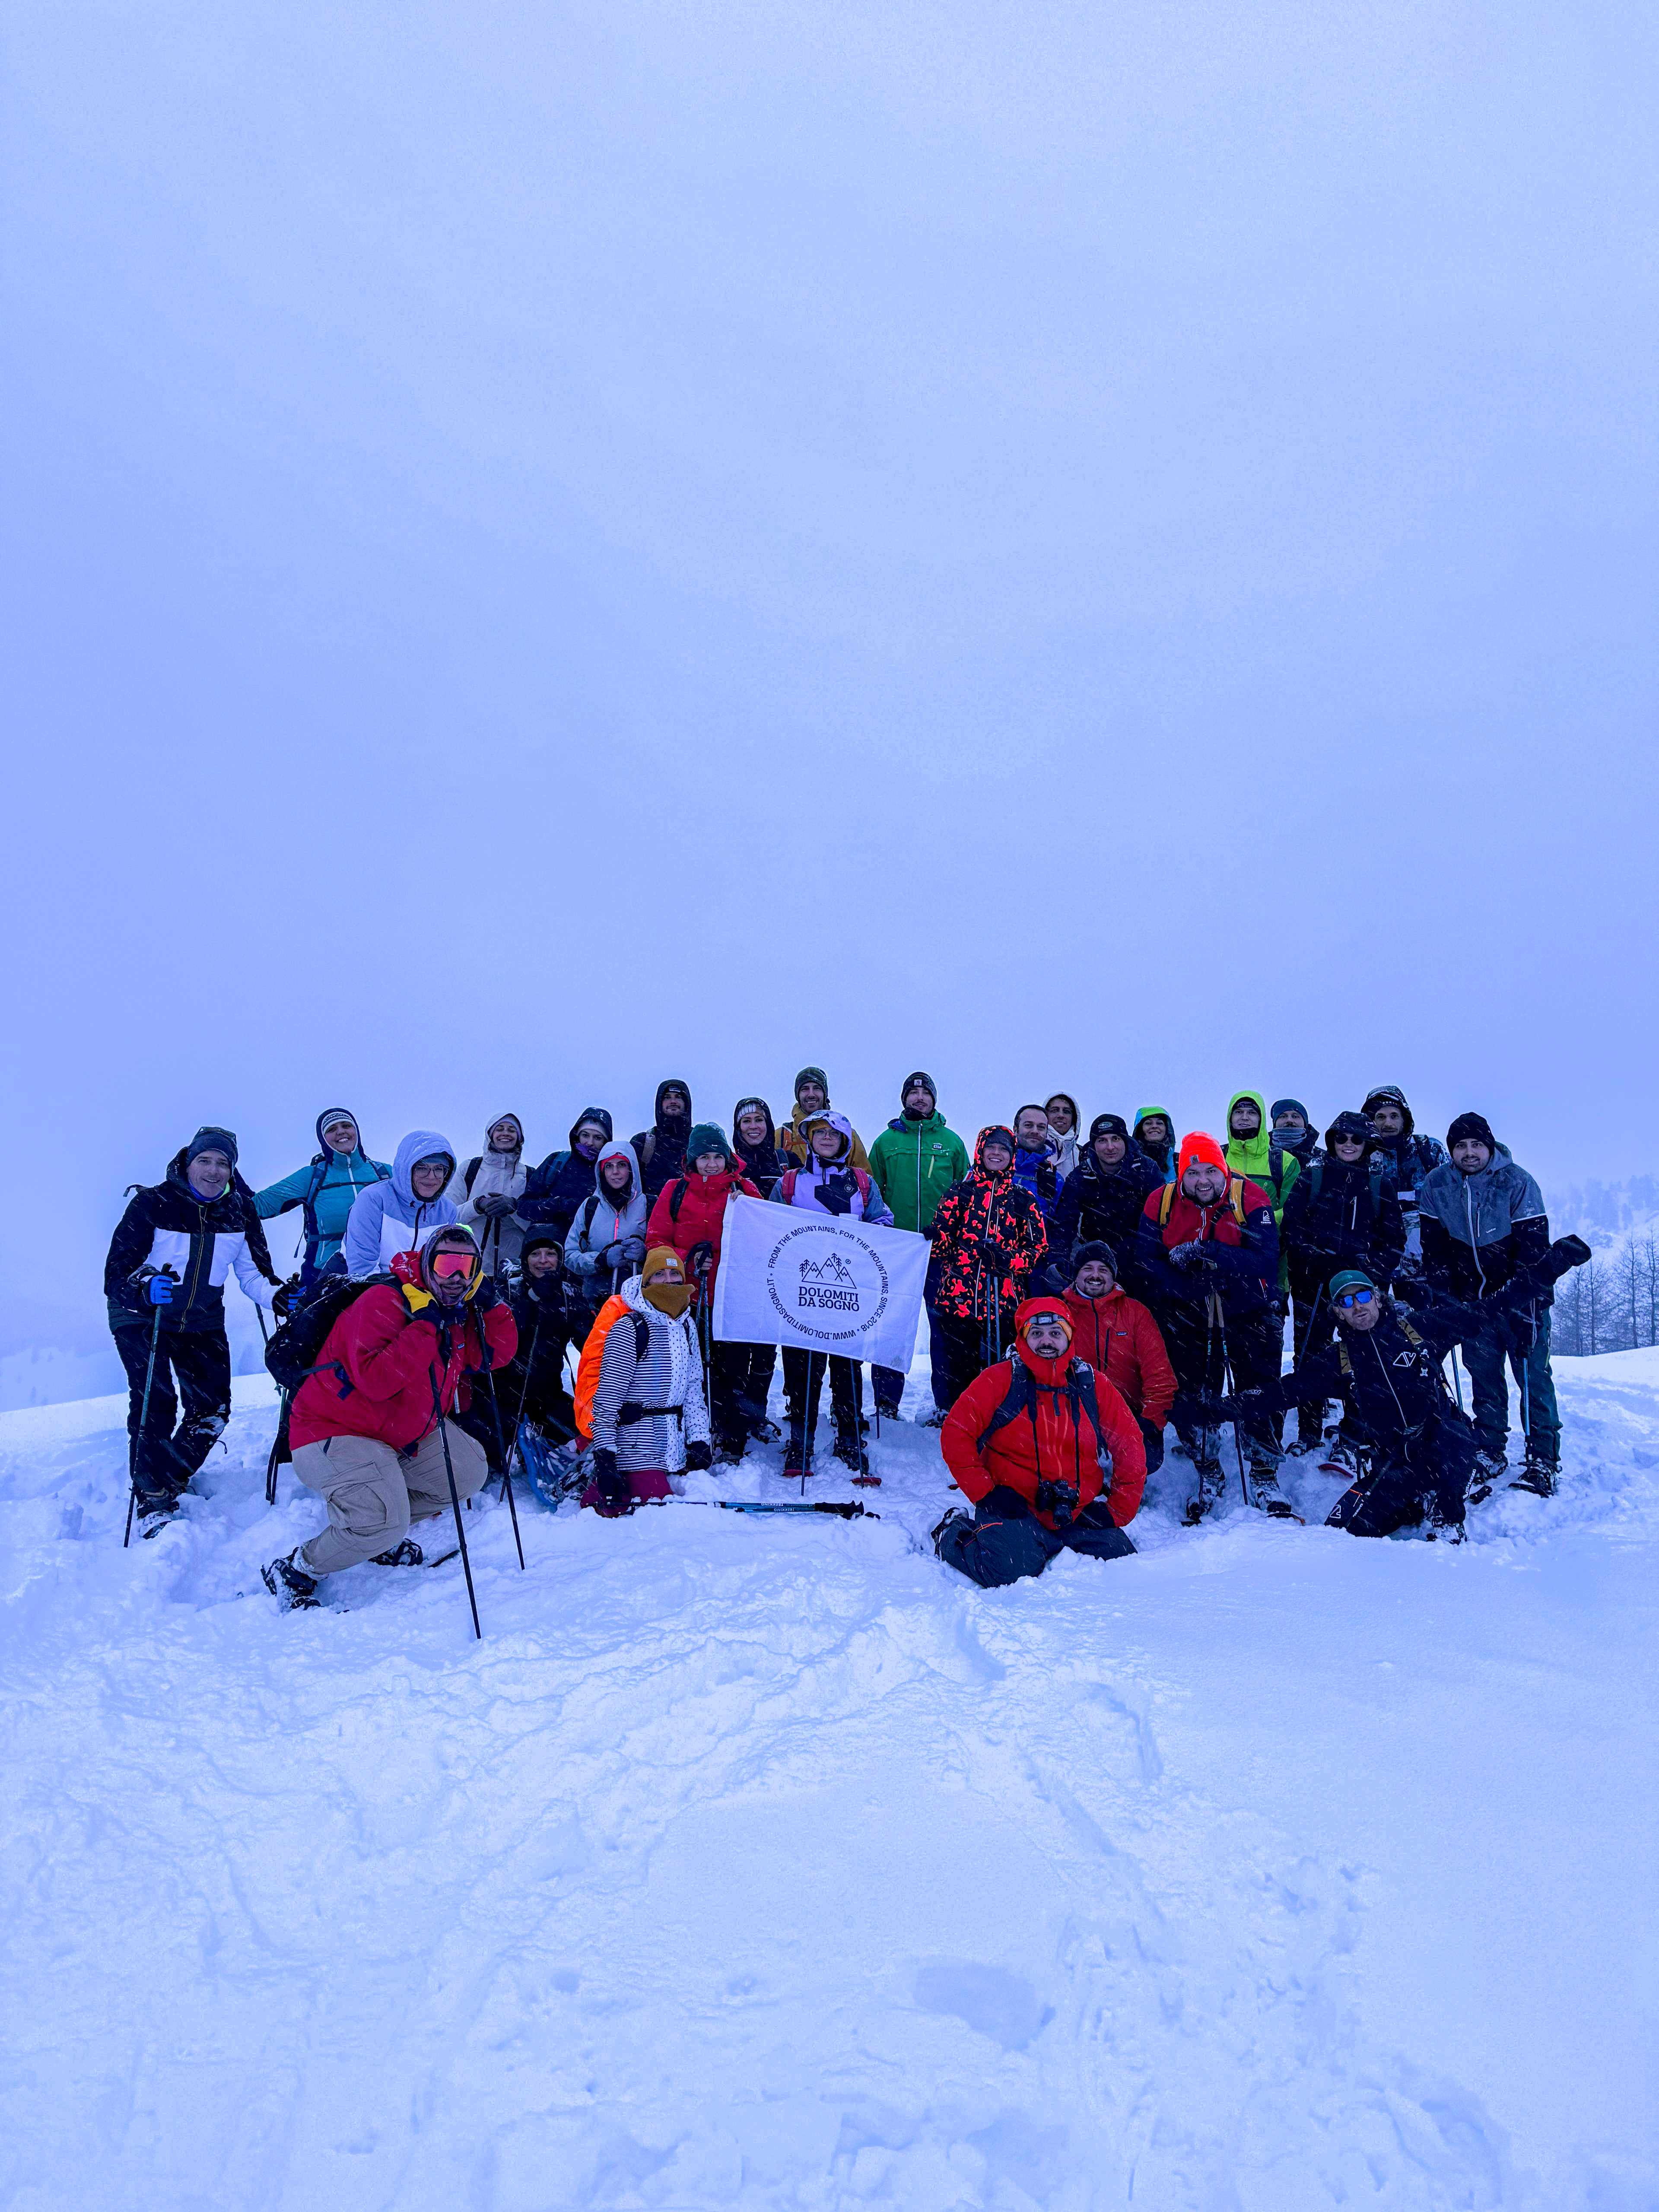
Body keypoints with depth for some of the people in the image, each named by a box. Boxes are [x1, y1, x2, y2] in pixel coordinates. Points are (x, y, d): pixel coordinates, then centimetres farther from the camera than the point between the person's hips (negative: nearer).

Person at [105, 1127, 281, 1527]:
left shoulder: (240, 1213, -5)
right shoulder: (151, 1204, -17)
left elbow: (254, 1274, -4)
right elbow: (116, 1272, -21)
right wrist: (145, 1287, -43)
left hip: (202, 1322, 4)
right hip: (141, 1318, -4)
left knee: (213, 1410, 1)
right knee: (156, 1404, -18)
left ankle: (171, 1481, 26)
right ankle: (152, 1499, -3)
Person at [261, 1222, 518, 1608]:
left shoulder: (459, 1313, 4)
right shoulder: (383, 1302, -23)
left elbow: (498, 1354, 6)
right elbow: (375, 1380, -34)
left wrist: (493, 1306, -10)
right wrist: (427, 1327, -35)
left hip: (405, 1432, 9)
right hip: (333, 1430, -9)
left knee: (469, 1470, 7)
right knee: (382, 1523, -26)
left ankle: (383, 1535, 17)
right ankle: (294, 1572, -2)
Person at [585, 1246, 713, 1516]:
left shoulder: (687, 1326, 10)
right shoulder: (630, 1329, -11)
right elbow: (607, 1397, -12)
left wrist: (698, 1438, 4)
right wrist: (604, 1454, -16)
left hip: (674, 1446, 7)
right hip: (637, 1443, -7)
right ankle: (595, 1493, 7)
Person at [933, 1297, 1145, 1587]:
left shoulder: (1091, 1383, 5)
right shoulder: (1000, 1380, -5)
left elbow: (1129, 1445, 10)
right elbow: (956, 1435, -8)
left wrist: (1118, 1511, 4)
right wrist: (985, 1493, -12)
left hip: (1081, 1515, 4)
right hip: (1016, 1506, -4)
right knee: (1013, 1568, -28)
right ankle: (955, 1536, 6)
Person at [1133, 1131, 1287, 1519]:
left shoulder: (1250, 1198, -12)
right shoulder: (1161, 1204, -6)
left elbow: (1265, 1258, -22)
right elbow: (1147, 1264, -8)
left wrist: (1205, 1253, -30)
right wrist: (1194, 1286, -22)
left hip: (1247, 1313, -1)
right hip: (1187, 1317, 2)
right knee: (1193, 1398, 6)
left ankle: (1265, 1478, 19)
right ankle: (1208, 1478, 25)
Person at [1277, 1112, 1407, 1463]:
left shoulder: (1380, 1182, 8)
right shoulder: (1313, 1174, 6)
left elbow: (1393, 1237, 8)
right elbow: (1291, 1223, 2)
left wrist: (1372, 1270, -6)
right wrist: (1314, 1258, -10)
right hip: (1312, 1280, 0)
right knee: (1308, 1356, 3)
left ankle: (1351, 1441, 1)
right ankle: (1308, 1434, 15)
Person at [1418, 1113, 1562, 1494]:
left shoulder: (1517, 1183, -13)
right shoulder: (1435, 1186, -4)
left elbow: (1533, 1248, -15)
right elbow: (1434, 1250, 2)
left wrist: (1526, 1306, -21)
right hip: (1472, 1298, 3)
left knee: (1533, 1375, -5)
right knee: (1483, 1374, 8)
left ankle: (1544, 1462, -1)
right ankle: (1490, 1451, 18)